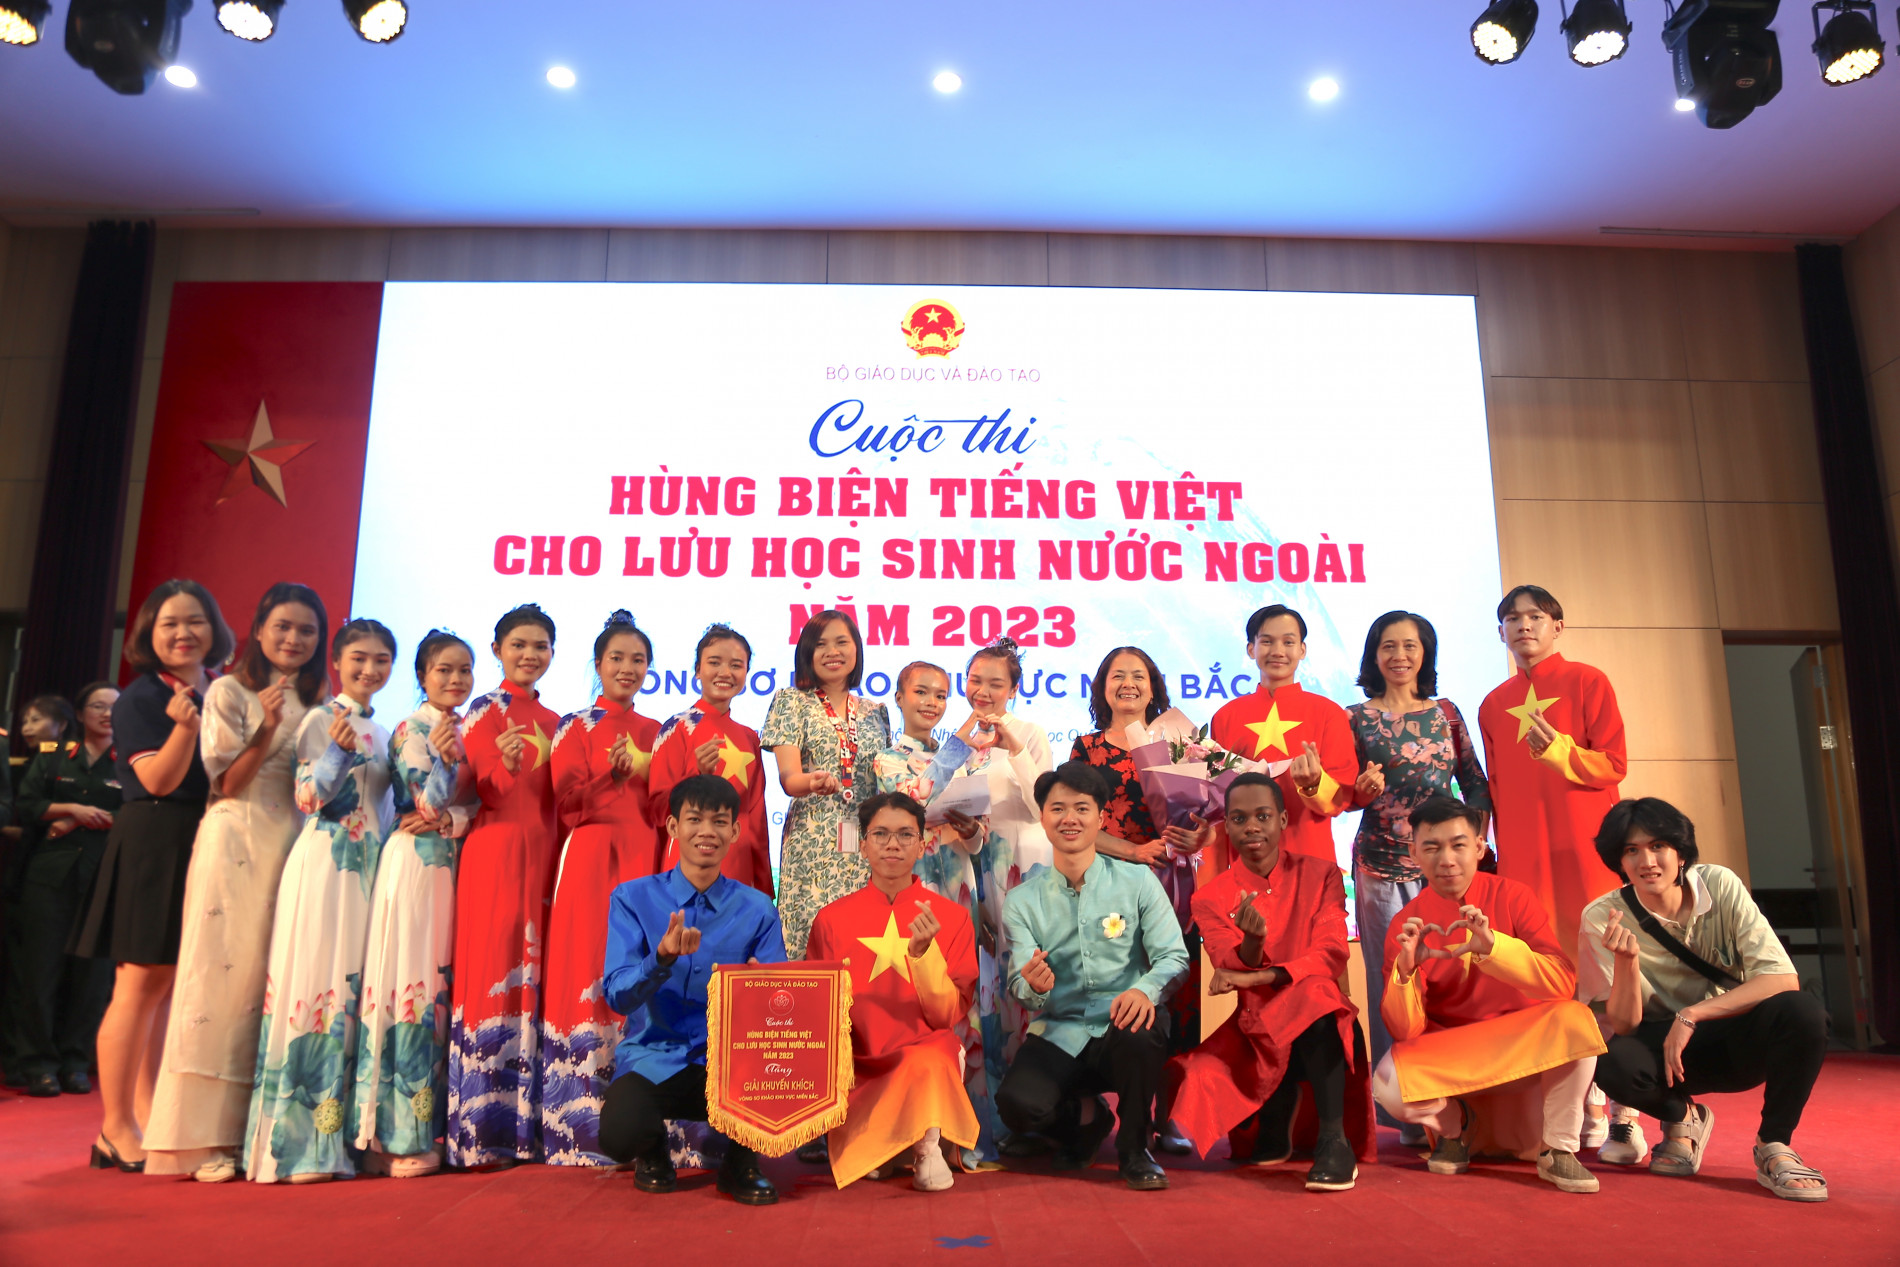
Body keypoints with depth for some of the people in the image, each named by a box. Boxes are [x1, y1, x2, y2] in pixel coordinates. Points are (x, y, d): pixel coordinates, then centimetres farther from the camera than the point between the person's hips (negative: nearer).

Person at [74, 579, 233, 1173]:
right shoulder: (139, 698, -5)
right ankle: (115, 1129, 6)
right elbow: (158, 780, -14)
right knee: (141, 983, -4)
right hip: (154, 848, -6)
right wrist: (183, 727, -28)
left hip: (210, 846, 6)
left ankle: (147, 1116, 17)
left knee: (174, 984, 8)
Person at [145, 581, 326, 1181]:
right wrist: (267, 729, -16)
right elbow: (226, 782, -4)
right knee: (221, 972, -7)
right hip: (236, 843, -4)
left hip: (296, 845, 4)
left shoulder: (320, 701, 15)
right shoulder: (229, 692, 2)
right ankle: (204, 1137, -1)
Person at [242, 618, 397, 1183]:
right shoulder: (321, 720, -2)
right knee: (314, 980, -7)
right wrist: (336, 752, -23)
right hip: (323, 863, -7)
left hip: (367, 866, 7)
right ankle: (296, 1139, 0)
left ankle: (333, 1134, 12)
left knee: (353, 986, 6)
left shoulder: (380, 732, 18)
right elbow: (307, 797, -9)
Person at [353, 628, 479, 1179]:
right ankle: (395, 1135, -1)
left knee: (439, 984, 7)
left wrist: (445, 819, -9)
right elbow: (426, 801, -12)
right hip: (415, 864, -7)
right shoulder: (412, 729, -4)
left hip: (449, 864, 7)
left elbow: (473, 803, 8)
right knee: (408, 984, -7)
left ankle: (428, 1123, 13)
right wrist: (439, 753, -18)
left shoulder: (461, 733, 16)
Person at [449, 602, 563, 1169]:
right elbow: (484, 791, -10)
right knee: (494, 970, -8)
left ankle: (522, 1125, 11)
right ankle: (480, 1132, -2)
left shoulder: (552, 721, 18)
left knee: (532, 976, 5)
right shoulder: (486, 710, 1)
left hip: (541, 855, 6)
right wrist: (505, 765, -29)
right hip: (496, 851, -5)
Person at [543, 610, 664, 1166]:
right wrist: (614, 773, -16)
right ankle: (582, 1130, -1)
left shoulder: (655, 732, 17)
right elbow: (568, 799, -4)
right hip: (591, 860, -3)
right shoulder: (575, 726, 7)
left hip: (643, 860, 3)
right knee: (587, 975, -7)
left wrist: (645, 767, -5)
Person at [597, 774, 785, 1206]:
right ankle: (654, 1151, 10)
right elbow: (617, 996, -8)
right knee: (618, 1135, -31)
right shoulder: (633, 898, 0)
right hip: (653, 1058, -1)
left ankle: (741, 1162, 4)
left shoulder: (757, 908, 3)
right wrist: (662, 960, -28)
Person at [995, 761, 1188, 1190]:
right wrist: (1034, 986, -26)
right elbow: (1021, 987, -1)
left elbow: (1174, 956, -5)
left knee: (1142, 1026, -36)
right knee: (1017, 1103, -27)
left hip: (1123, 1030, -1)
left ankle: (1134, 1150, -5)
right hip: (1058, 1035, 1)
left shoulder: (1137, 881, 2)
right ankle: (1086, 1117, 12)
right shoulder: (1022, 900, 5)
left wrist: (1146, 989, -27)